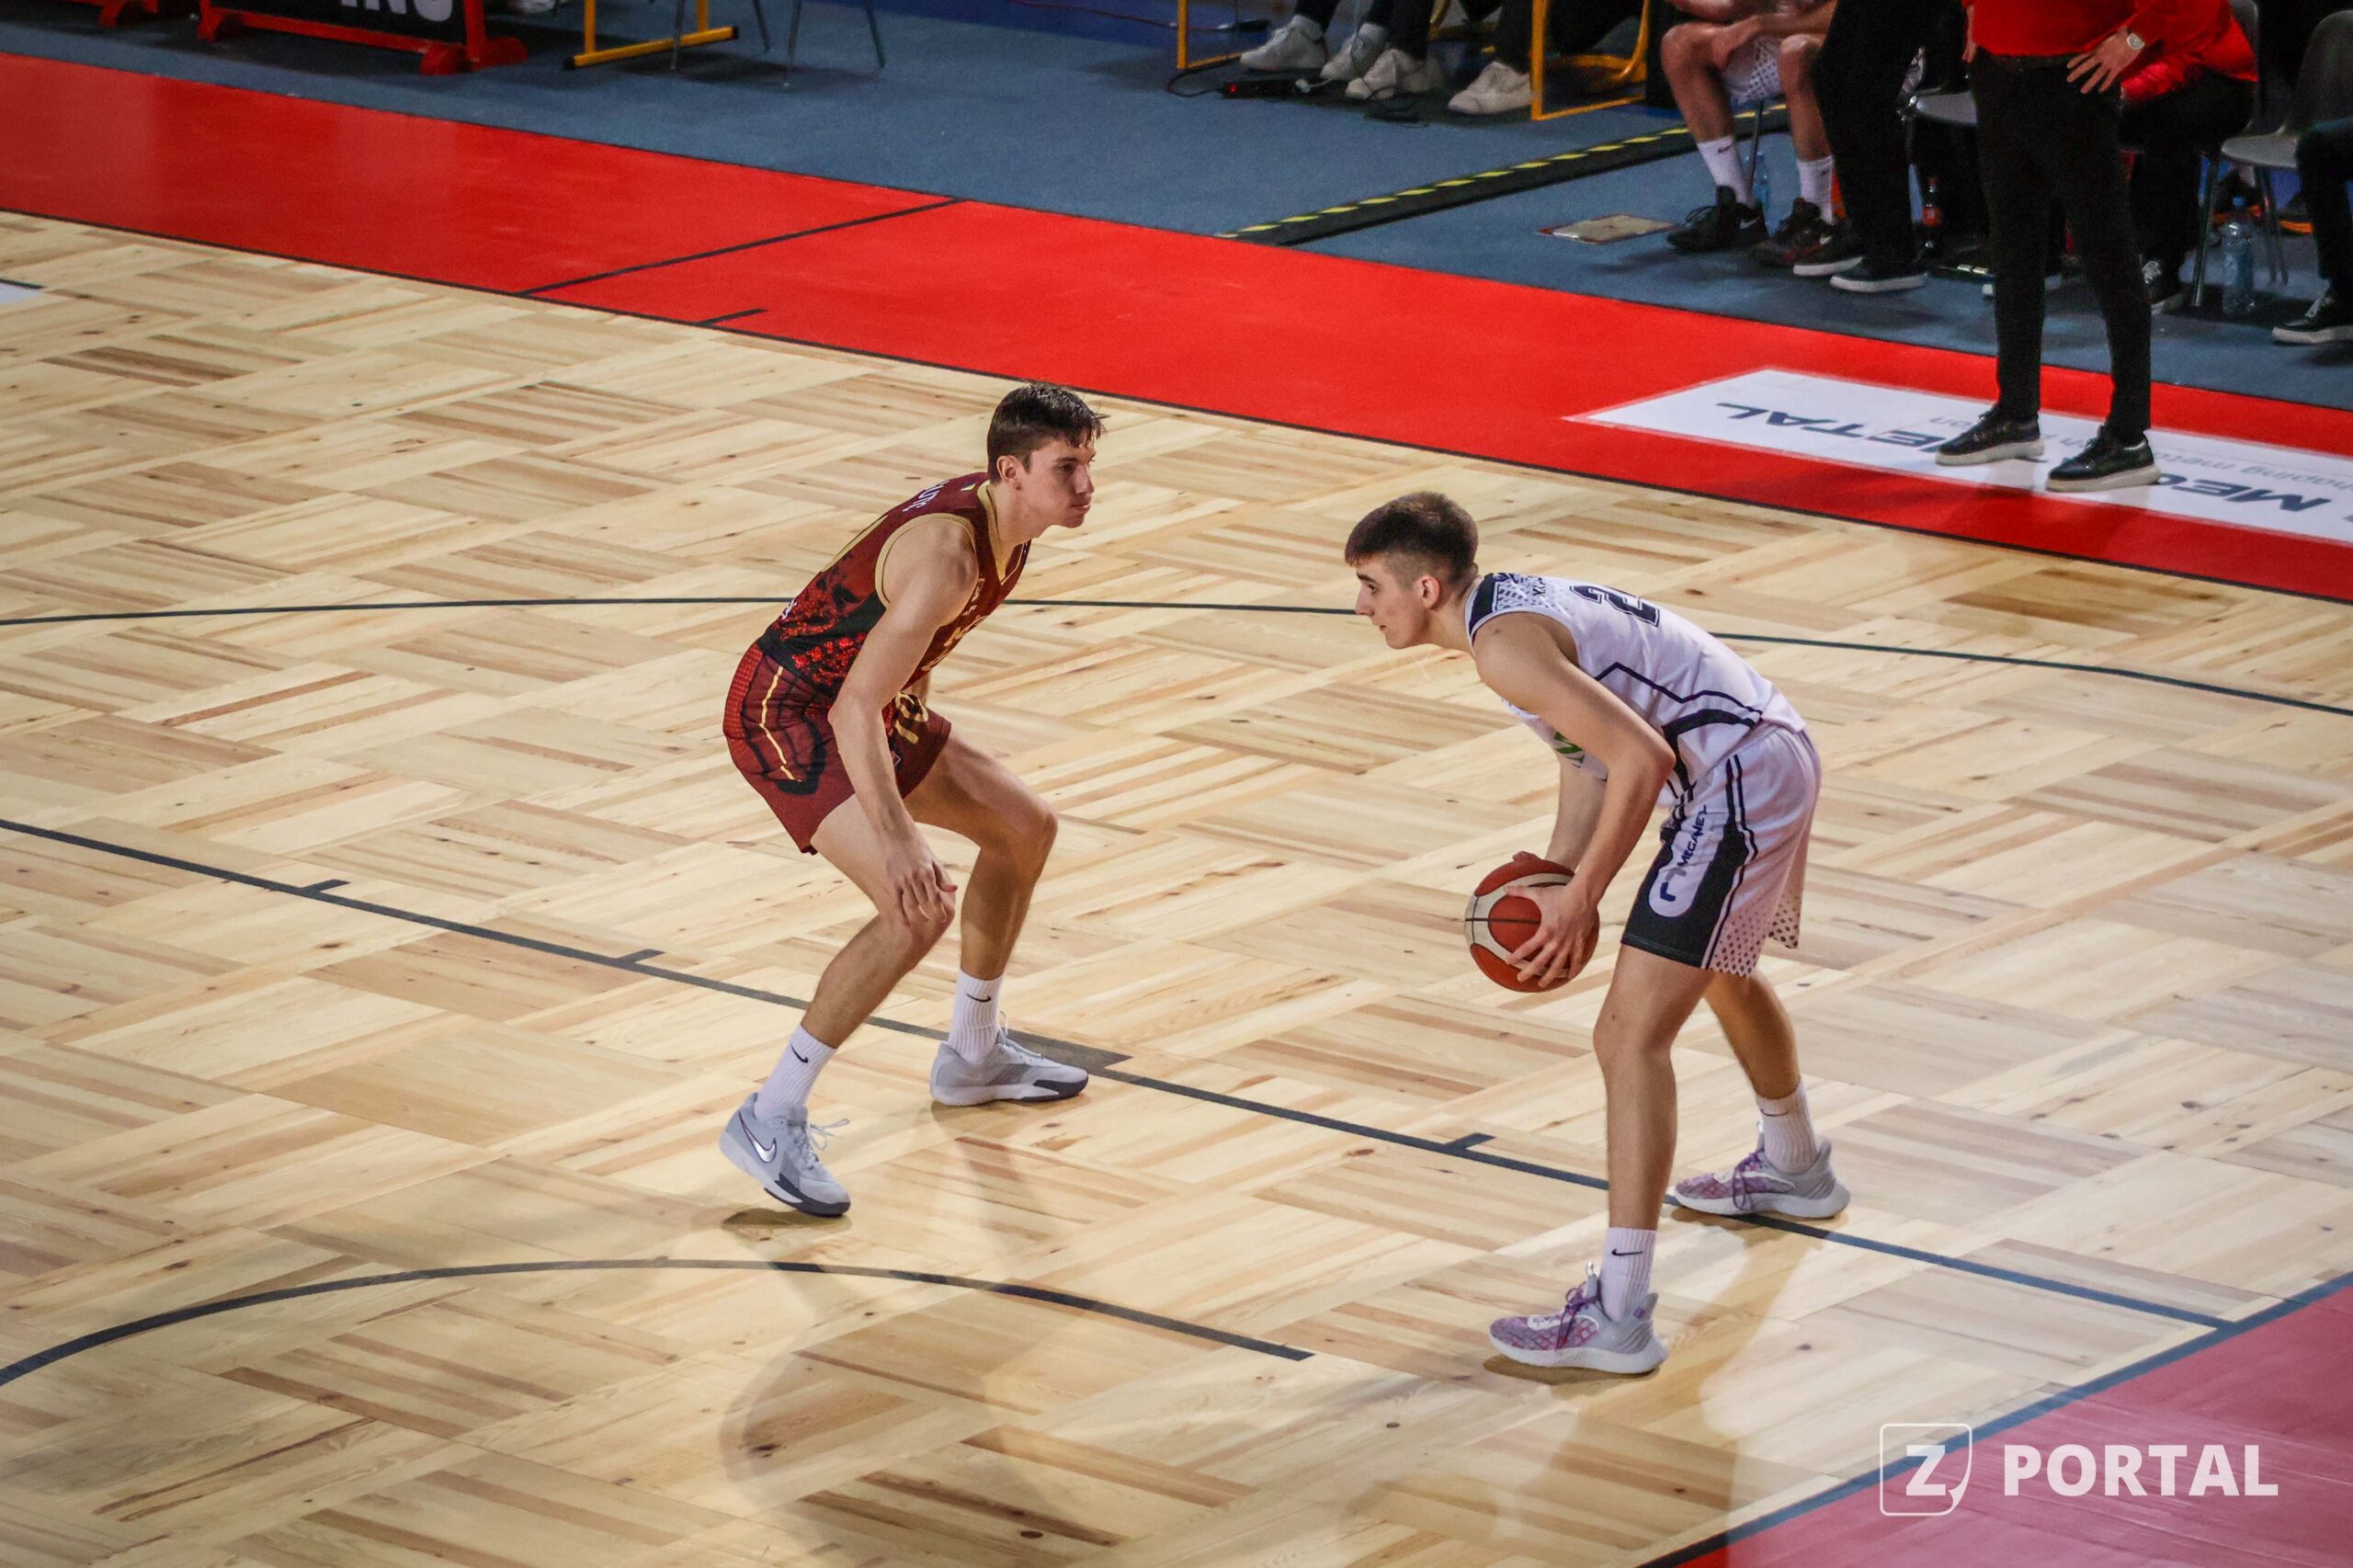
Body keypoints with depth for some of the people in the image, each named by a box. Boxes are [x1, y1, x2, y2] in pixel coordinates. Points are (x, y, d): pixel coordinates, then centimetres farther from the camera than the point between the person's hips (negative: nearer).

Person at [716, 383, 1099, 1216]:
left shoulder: (1006, 516, -2)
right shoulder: (946, 556, -32)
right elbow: (855, 709, -37)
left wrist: (918, 730, 28)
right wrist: (895, 836, -46)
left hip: (871, 702, 10)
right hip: (788, 716, -10)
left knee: (1025, 826, 19)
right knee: (920, 908, -25)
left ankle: (973, 1055, 36)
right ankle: (770, 1122, -17)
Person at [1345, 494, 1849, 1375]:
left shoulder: (1504, 643, -20)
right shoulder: (1517, 604, 11)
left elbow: (1641, 762, -26)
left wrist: (1581, 901, -18)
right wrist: (1550, 882, 9)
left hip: (1738, 788, -11)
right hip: (1778, 752, 11)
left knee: (1630, 1037, -13)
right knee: (1723, 974, 35)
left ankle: (1618, 1317, -15)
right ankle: (1794, 1169, 61)